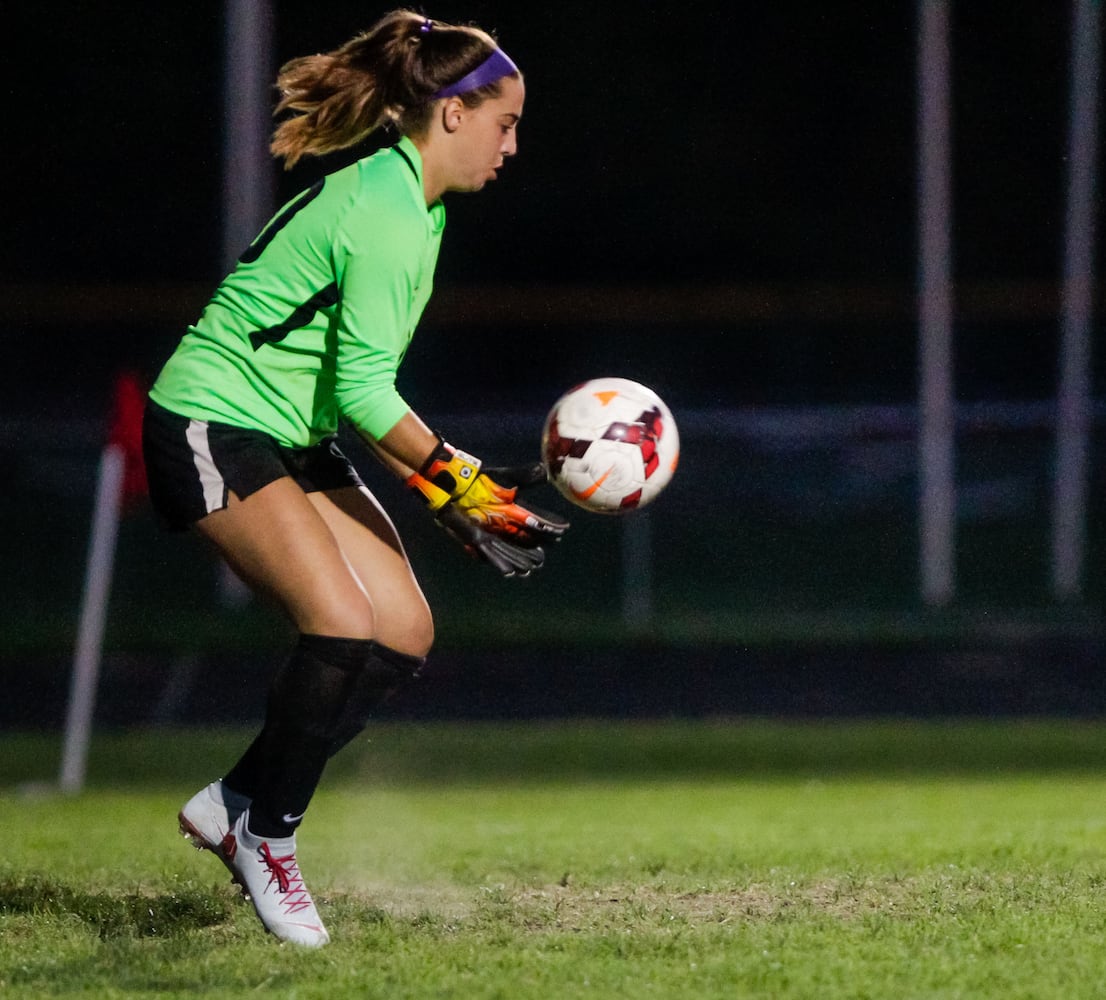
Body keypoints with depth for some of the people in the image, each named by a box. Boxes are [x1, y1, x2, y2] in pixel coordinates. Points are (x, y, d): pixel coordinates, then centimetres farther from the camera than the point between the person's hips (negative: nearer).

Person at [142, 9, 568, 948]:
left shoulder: (402, 197, 11)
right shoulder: (388, 216, -21)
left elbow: (358, 388, 16)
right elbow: (364, 390, -23)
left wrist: (447, 495, 10)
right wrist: (463, 484, -18)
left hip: (294, 437, 10)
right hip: (213, 429, -10)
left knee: (404, 631, 0)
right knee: (343, 624, -24)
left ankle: (234, 802, 10)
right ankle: (266, 836, -5)